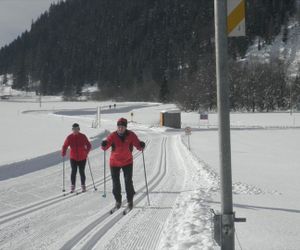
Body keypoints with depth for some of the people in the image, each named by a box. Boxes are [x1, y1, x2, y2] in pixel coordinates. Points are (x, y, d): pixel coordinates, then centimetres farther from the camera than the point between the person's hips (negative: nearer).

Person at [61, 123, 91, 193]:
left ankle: (83, 186, 20)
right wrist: (63, 153, -19)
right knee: (73, 171, -7)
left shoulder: (83, 136, -5)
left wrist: (86, 152, -16)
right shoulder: (69, 137, -4)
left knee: (82, 172, 3)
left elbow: (89, 145, 1)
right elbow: (65, 146, -1)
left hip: (82, 158, 0)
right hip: (73, 158, 0)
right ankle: (72, 186, 6)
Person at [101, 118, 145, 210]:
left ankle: (130, 200, 13)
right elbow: (105, 147, -21)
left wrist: (141, 146, -33)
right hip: (114, 162, 1)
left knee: (128, 181, -4)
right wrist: (104, 145, -45)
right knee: (115, 182, 7)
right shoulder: (113, 136, -14)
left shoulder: (131, 135, -12)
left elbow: (138, 146, -10)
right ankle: (118, 201, 25)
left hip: (127, 162, 0)